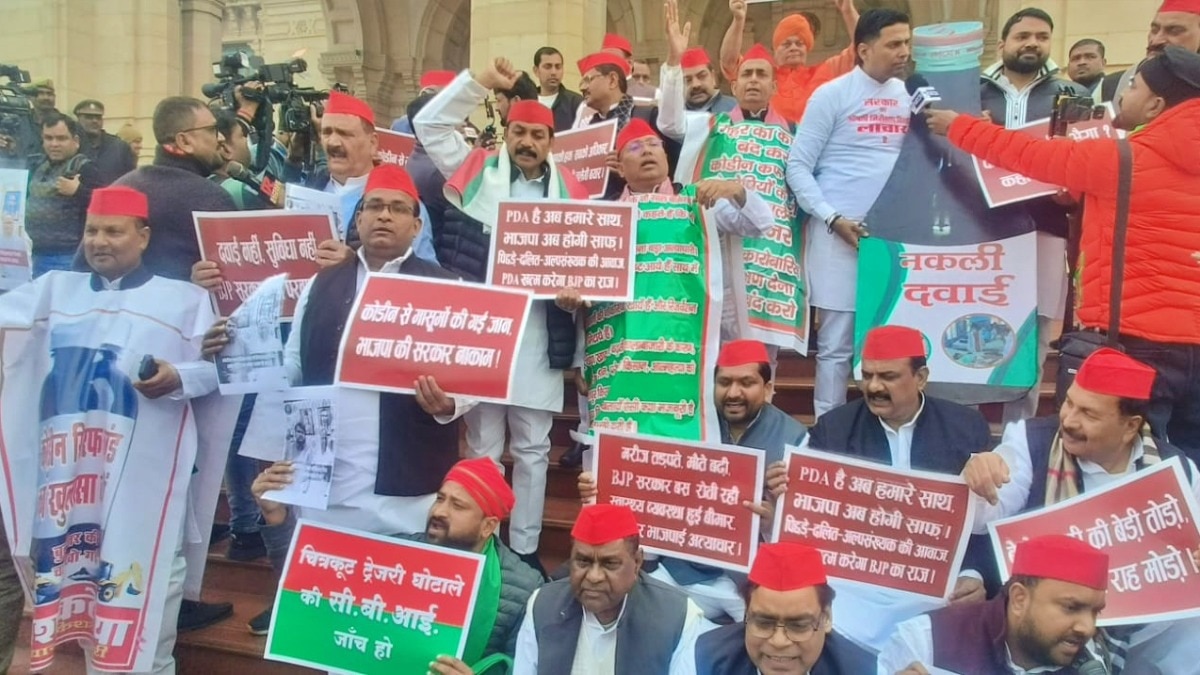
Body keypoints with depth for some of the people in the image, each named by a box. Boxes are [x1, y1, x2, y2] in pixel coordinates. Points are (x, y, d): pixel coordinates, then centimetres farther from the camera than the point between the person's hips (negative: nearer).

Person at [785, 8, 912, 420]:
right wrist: (833, 218, -13)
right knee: (837, 343, 1)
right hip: (841, 234, -4)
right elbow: (797, 167, -4)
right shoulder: (832, 95, -2)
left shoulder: (912, 96, 11)